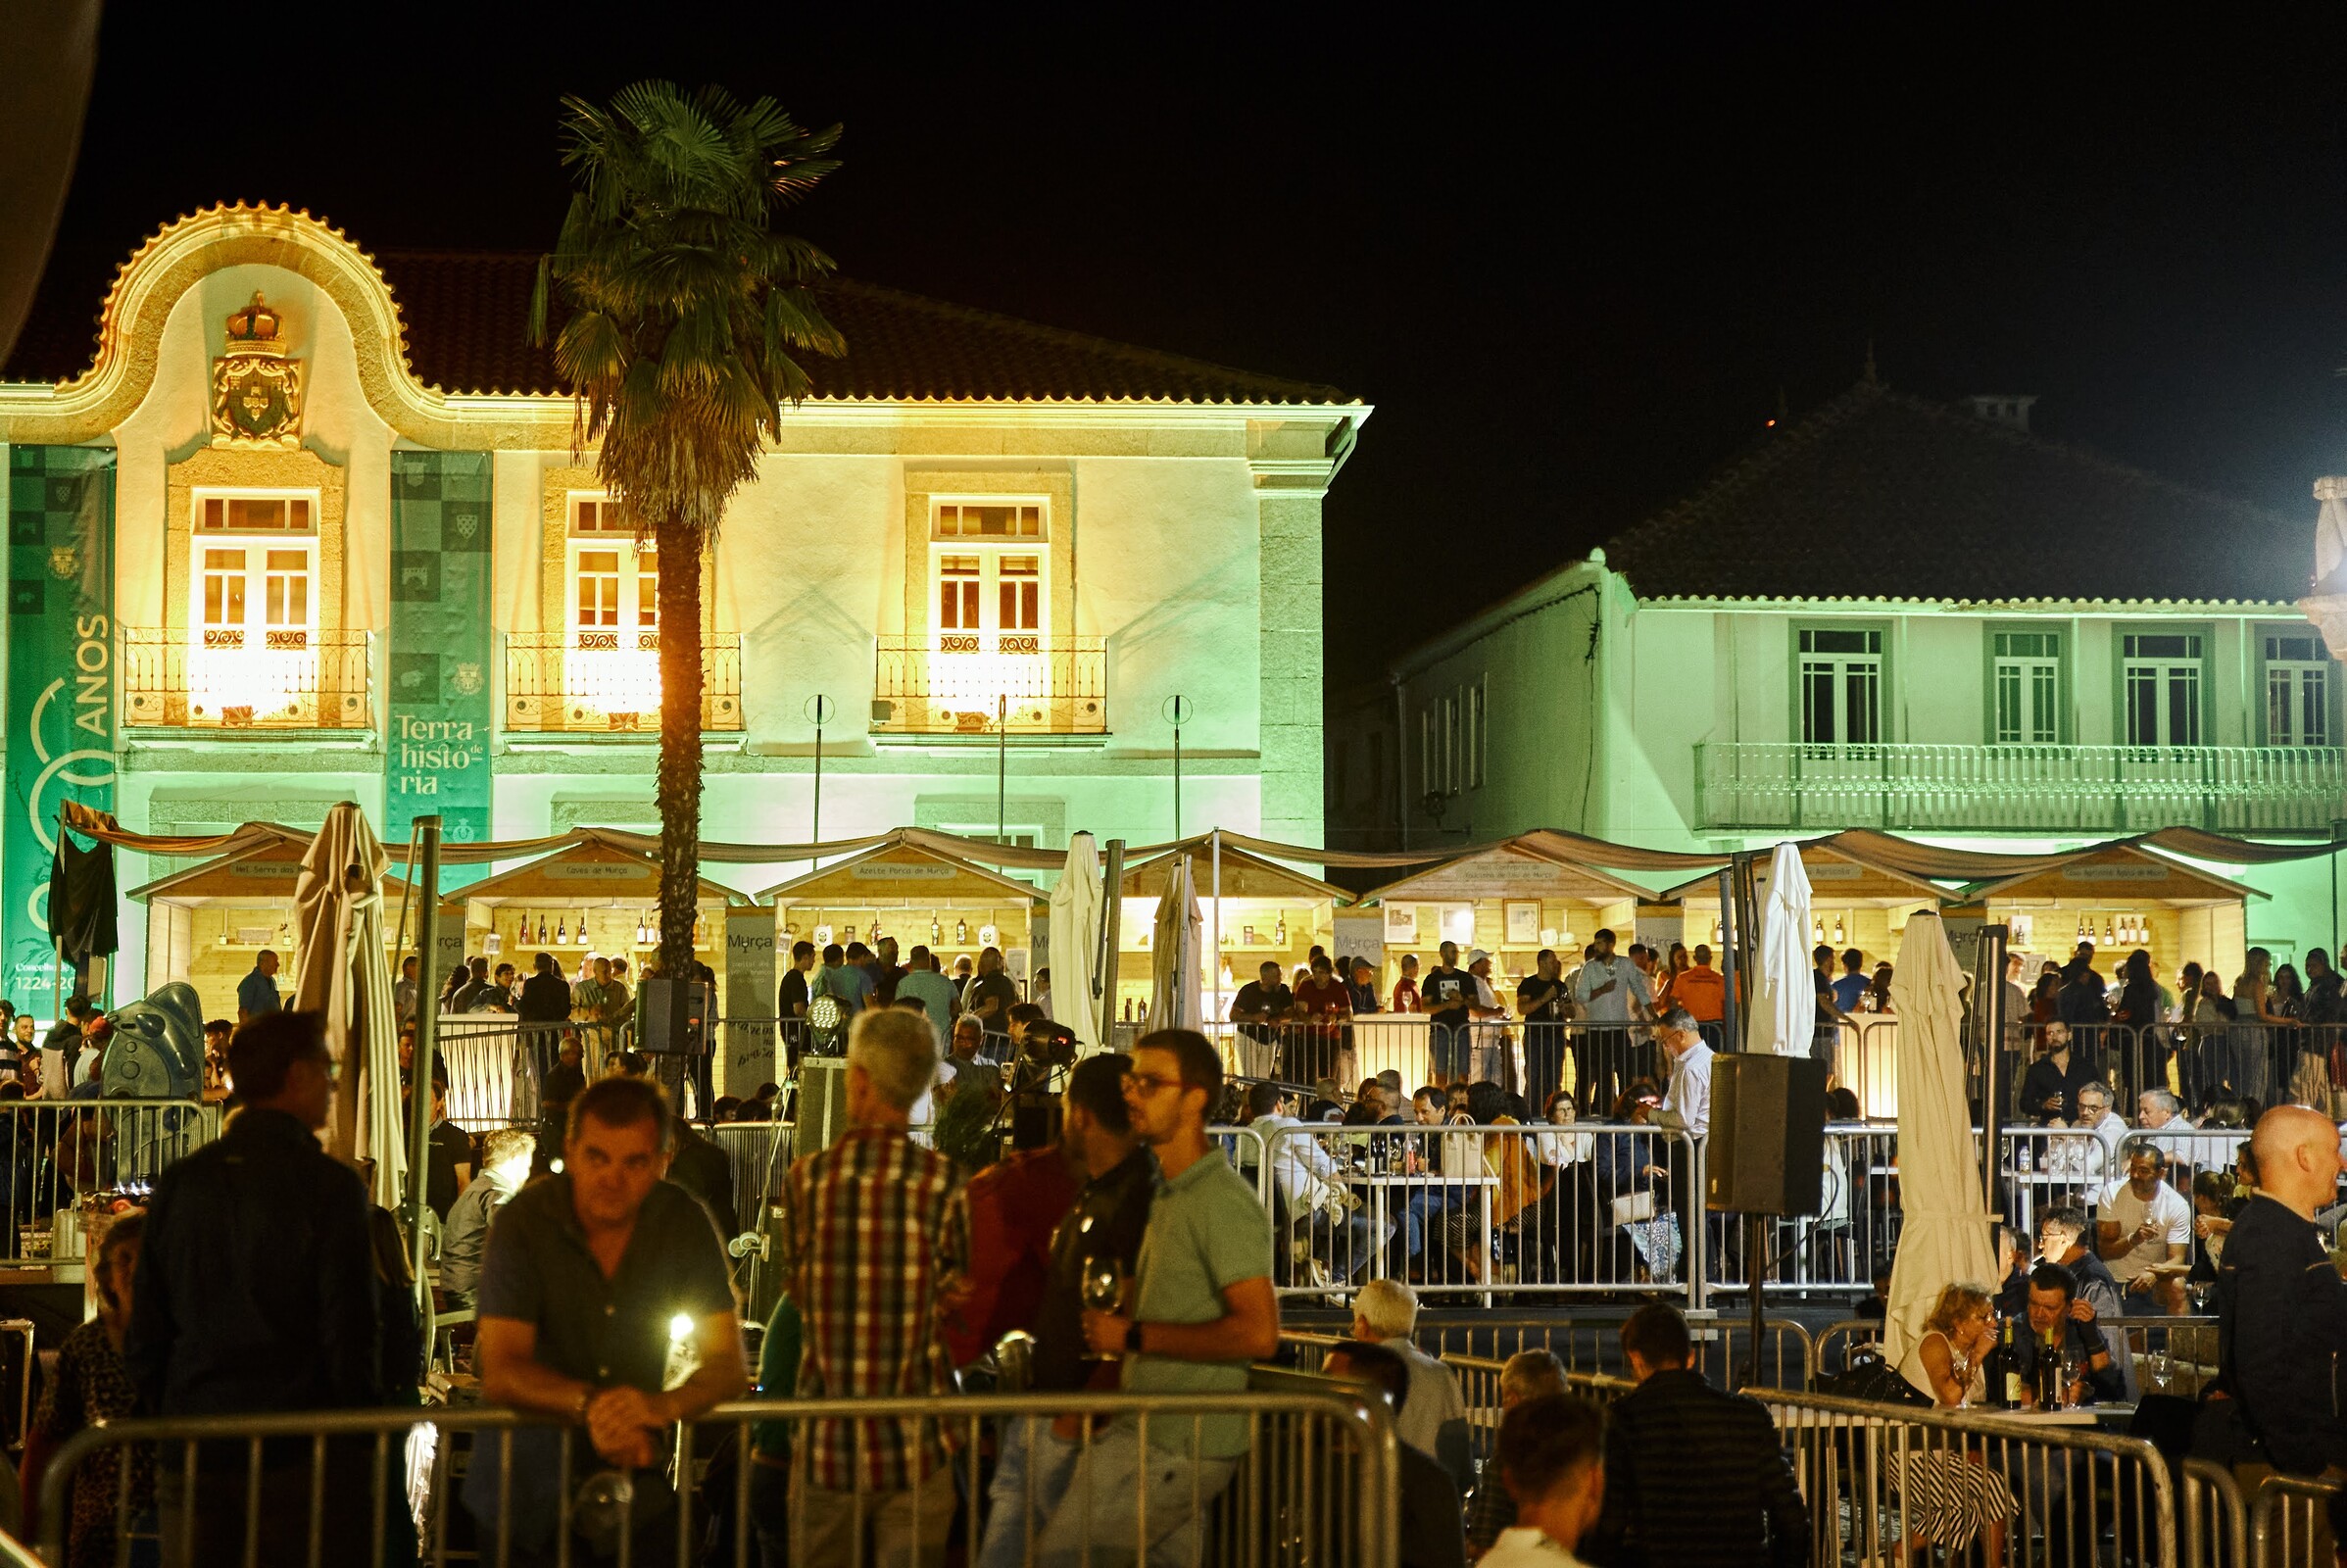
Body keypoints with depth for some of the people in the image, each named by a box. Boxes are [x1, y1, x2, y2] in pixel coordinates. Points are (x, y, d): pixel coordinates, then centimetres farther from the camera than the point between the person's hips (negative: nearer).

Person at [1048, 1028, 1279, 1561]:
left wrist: (1134, 1336, -17)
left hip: (1176, 1445, -10)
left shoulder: (1223, 1202, -15)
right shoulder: (1168, 1196, 17)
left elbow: (1259, 1332, -24)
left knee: (1055, 1554, -8)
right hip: (1159, 1432, 10)